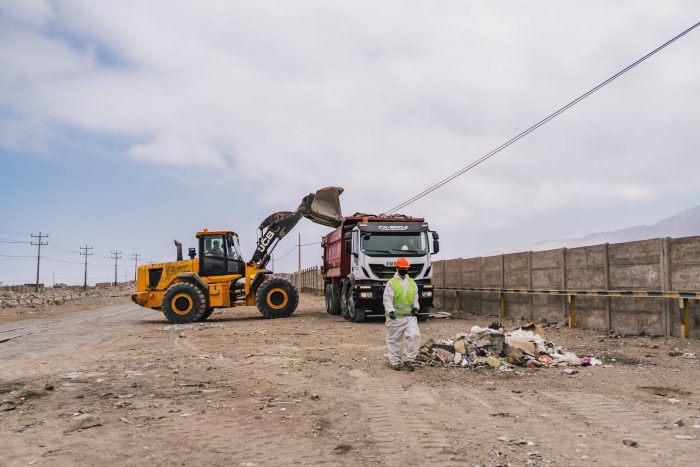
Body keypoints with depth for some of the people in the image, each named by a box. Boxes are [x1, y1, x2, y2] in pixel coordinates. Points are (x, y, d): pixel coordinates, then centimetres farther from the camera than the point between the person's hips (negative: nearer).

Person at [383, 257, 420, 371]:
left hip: (410, 316, 4)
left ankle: (408, 360, 3)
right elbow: (387, 299, -8)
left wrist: (415, 307, -1)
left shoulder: (412, 283, 13)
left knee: (414, 336, -9)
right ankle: (394, 361, 17)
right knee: (395, 340, 4)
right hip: (395, 317, -3)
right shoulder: (391, 283, -1)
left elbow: (415, 297, 18)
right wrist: (390, 311, -22)